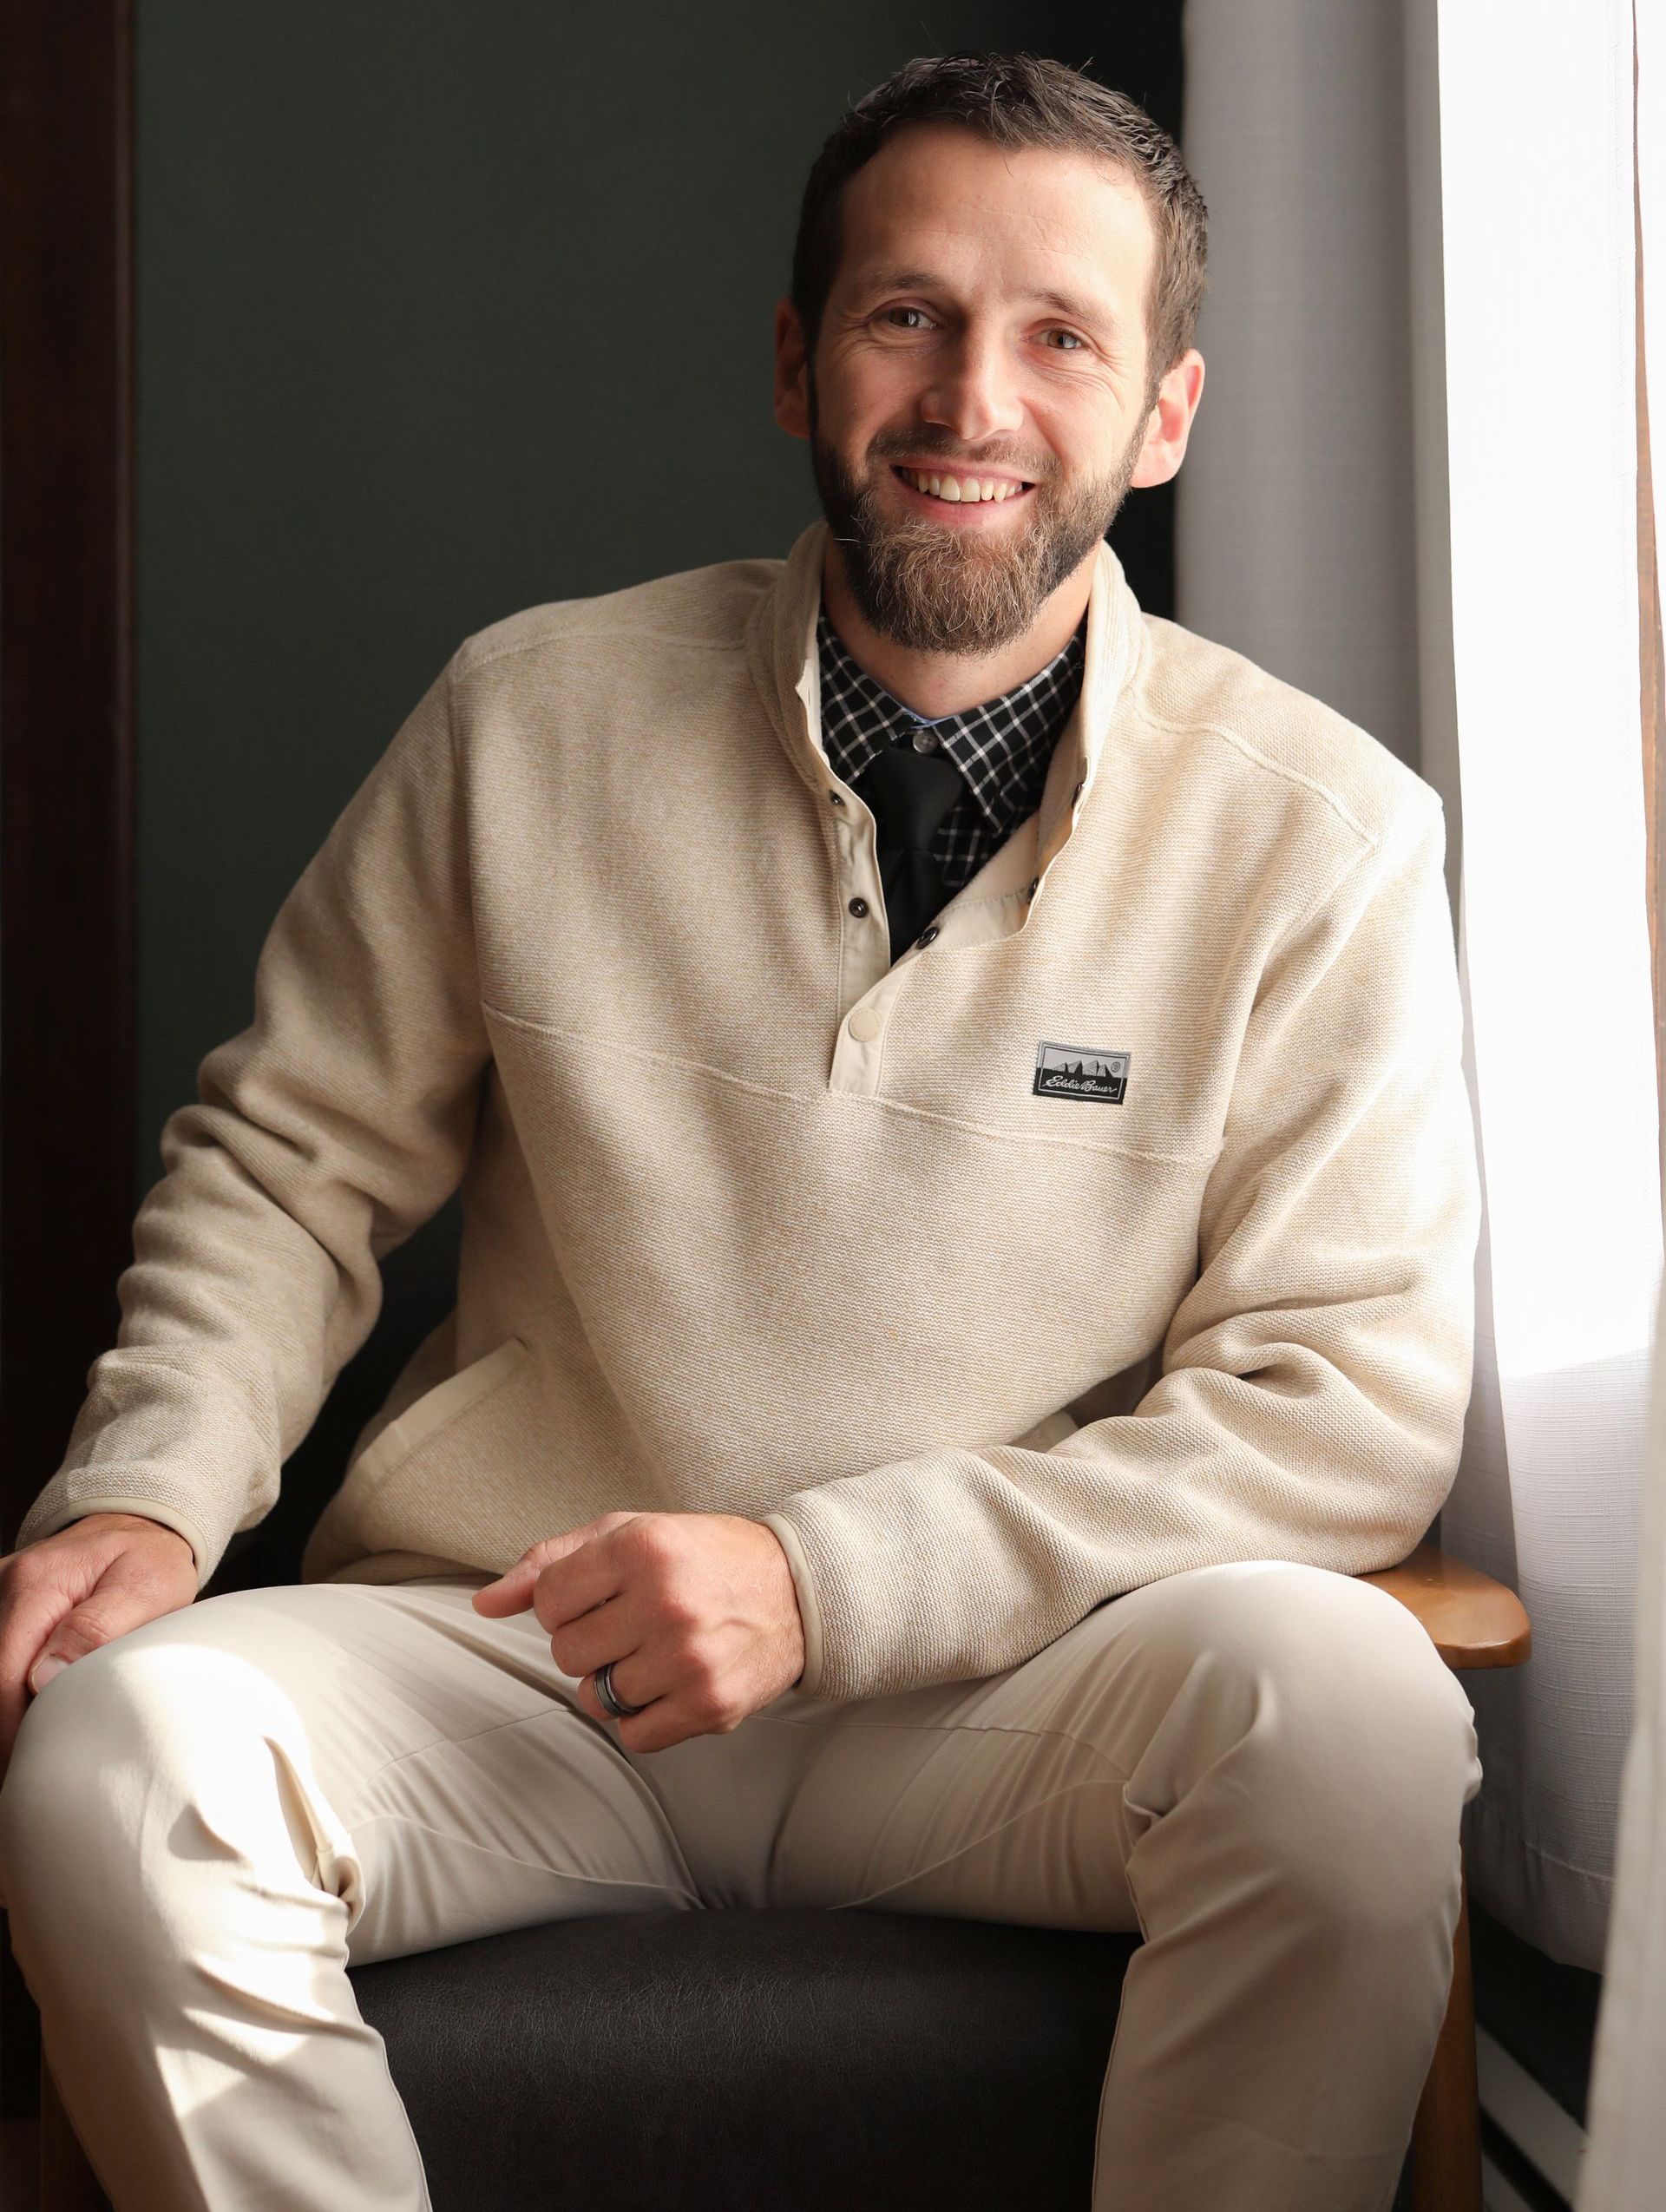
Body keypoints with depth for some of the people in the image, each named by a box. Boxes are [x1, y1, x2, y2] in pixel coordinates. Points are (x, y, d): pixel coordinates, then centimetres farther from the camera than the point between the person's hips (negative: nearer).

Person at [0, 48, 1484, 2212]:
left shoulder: (1321, 832, -5)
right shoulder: (531, 716, 0)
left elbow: (1357, 1402, -9)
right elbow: (290, 1158, 10)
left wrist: (827, 1580, -18)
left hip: (1003, 1685, 0)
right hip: (516, 1654, 1)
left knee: (1342, 1702, -31)